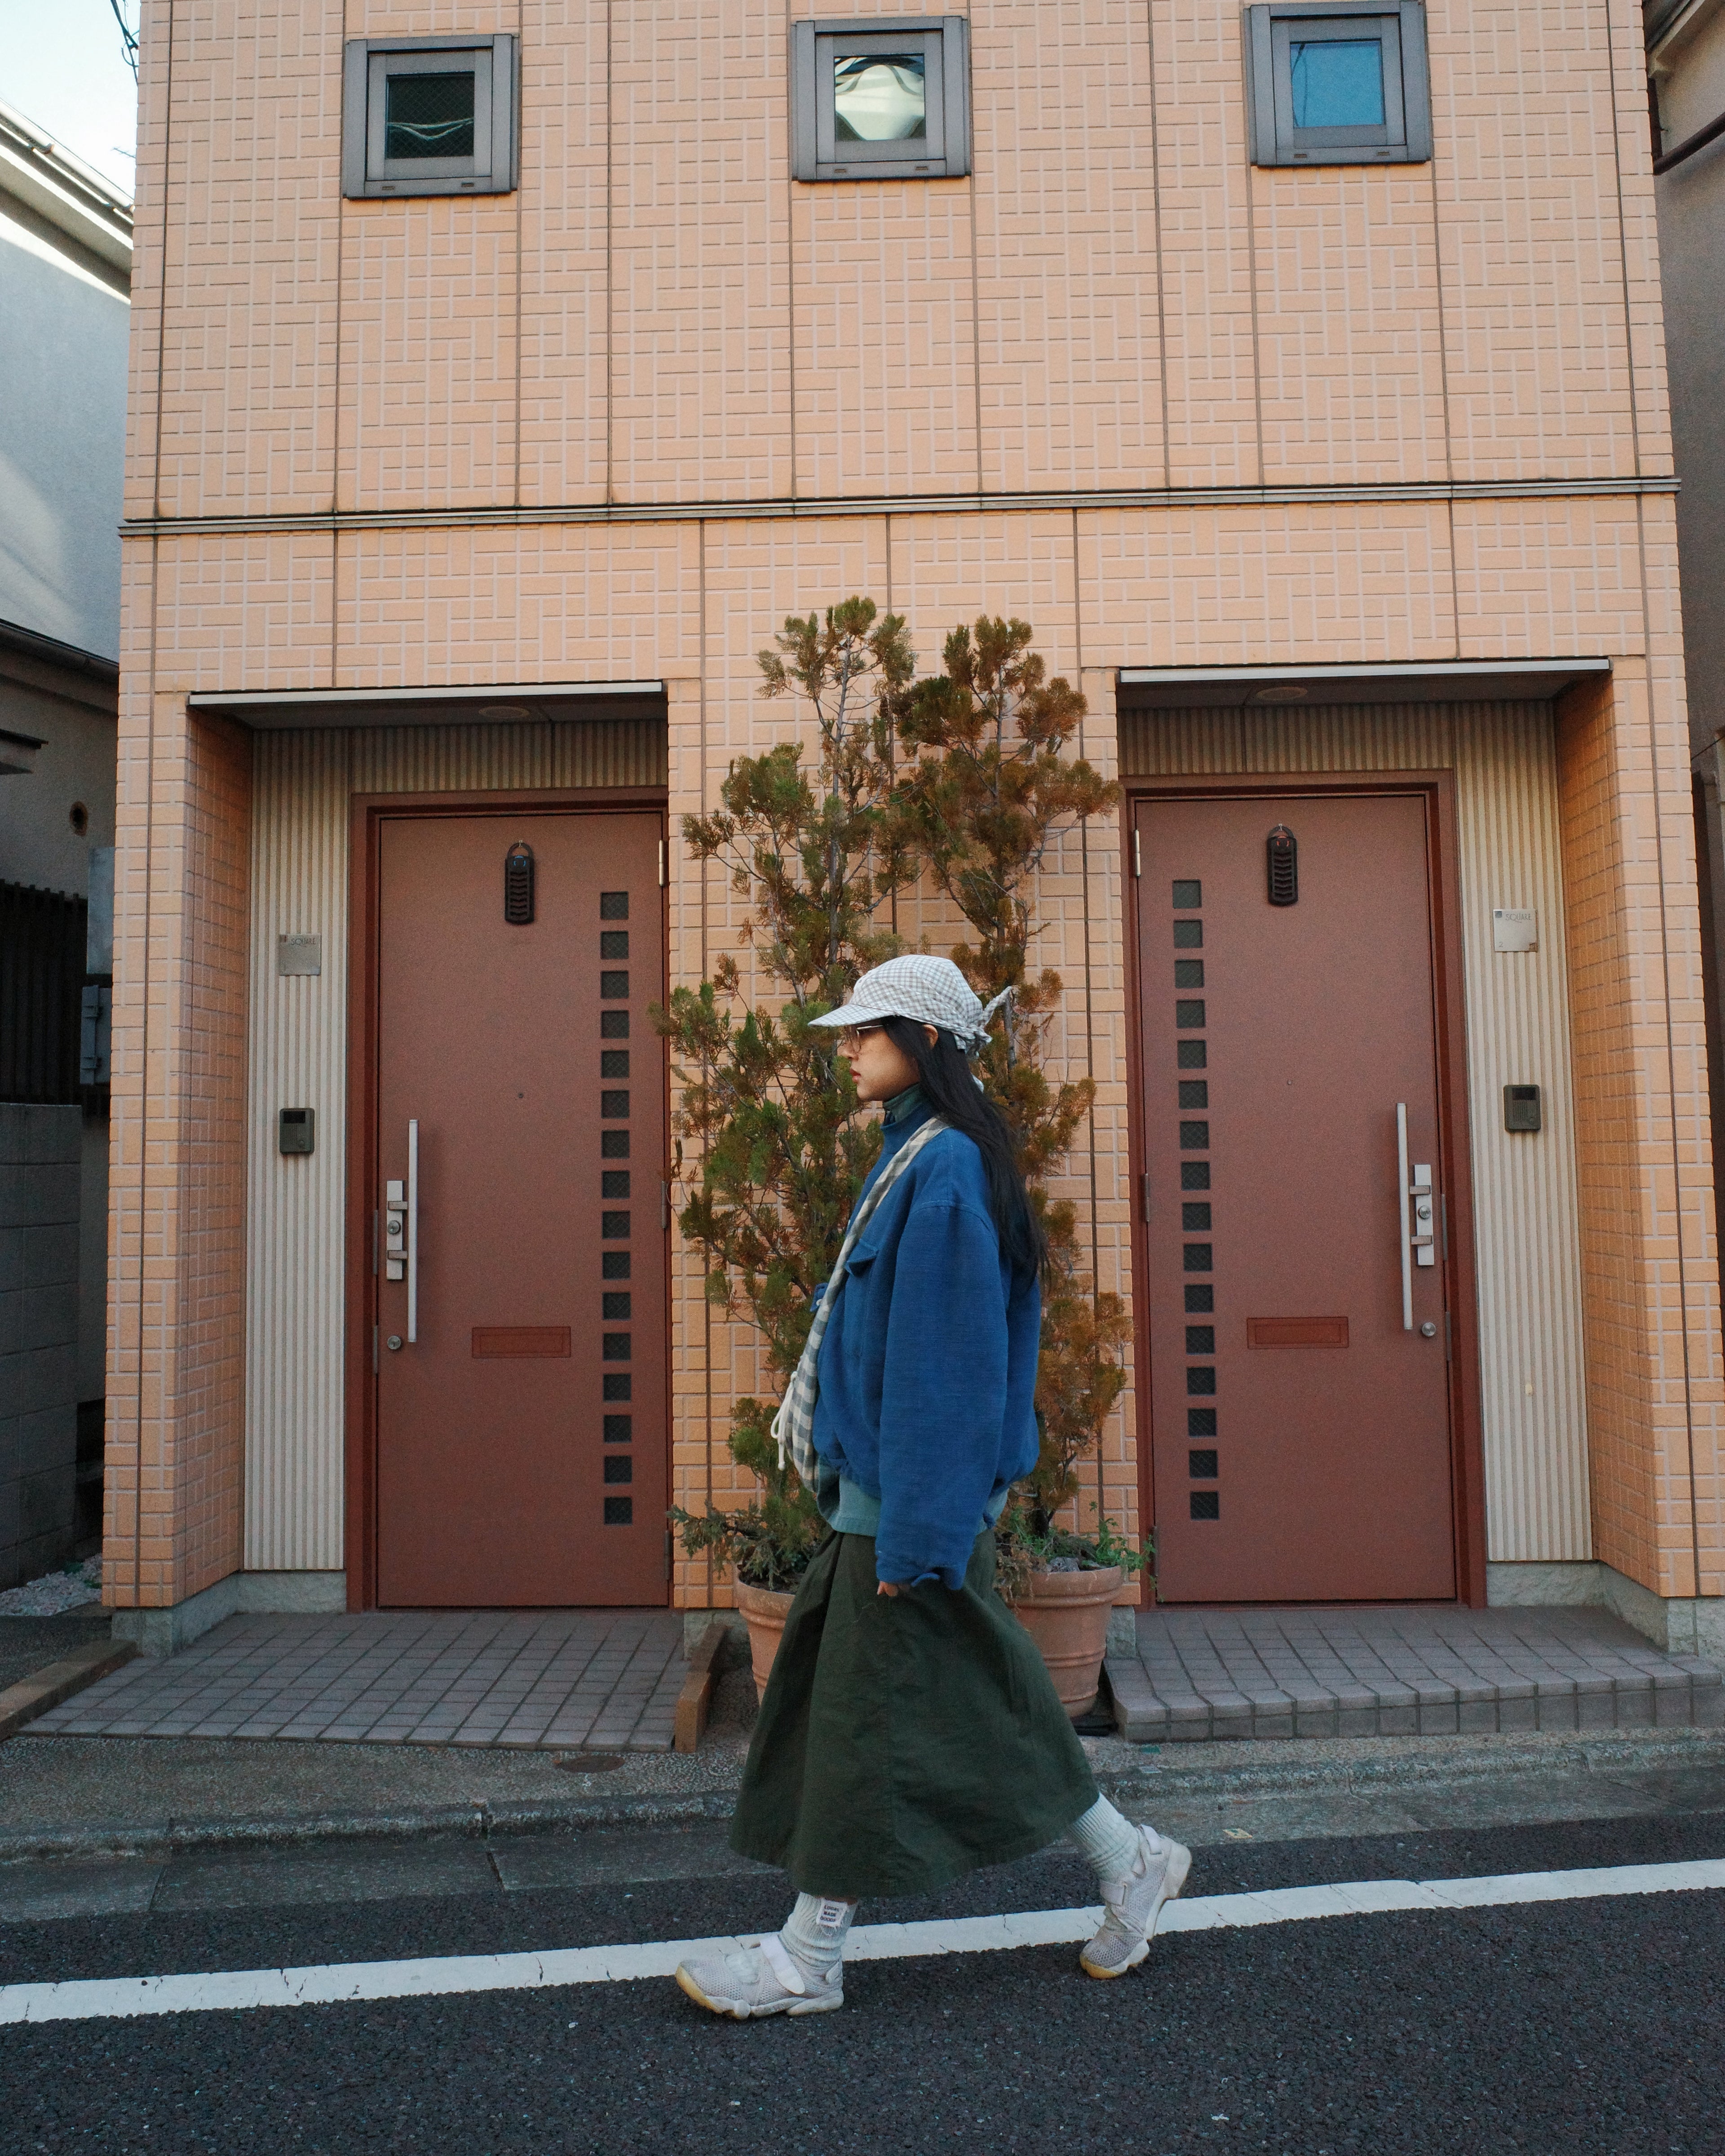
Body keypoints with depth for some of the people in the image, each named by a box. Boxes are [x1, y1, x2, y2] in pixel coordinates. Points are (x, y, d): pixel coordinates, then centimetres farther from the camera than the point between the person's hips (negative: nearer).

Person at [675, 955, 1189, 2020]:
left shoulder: (946, 1170, -18)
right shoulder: (918, 1157, 13)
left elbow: (945, 1360, -22)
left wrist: (913, 1528, -21)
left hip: (914, 1487, -10)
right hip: (887, 1482, 10)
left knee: (868, 1710, 2)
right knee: (976, 1702, 17)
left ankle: (809, 1963, 18)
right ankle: (1130, 1863, 30)